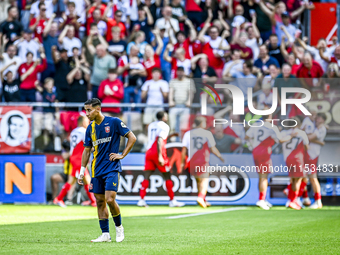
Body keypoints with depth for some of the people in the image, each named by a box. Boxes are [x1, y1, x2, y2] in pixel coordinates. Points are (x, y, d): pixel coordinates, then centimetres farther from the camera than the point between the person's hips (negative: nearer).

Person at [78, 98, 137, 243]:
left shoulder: (114, 122, -7)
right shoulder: (90, 128, 8)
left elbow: (132, 138, -2)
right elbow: (87, 150, 16)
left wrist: (122, 155, -6)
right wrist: (82, 172, 13)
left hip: (112, 167, -5)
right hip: (97, 170, 6)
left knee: (110, 199, -15)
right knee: (100, 201, 4)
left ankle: (119, 226, 8)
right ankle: (105, 234, 8)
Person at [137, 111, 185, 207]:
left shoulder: (151, 125, 18)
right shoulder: (164, 126, -5)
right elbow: (159, 141, -17)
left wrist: (169, 136, 38)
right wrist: (160, 156, -22)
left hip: (149, 152, 6)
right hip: (158, 153, -6)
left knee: (146, 177, -1)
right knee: (167, 177, 4)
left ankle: (141, 200, -13)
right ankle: (172, 200, 6)